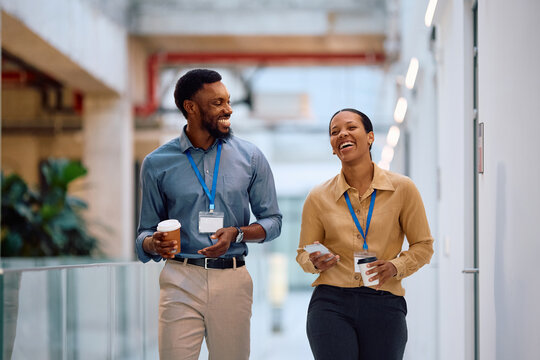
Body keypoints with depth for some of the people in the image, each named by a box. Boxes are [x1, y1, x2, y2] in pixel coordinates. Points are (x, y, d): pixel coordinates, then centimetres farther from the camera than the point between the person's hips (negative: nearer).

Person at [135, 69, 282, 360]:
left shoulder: (250, 157, 8)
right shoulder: (157, 164, 5)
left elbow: (272, 220, 10)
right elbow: (147, 230, 10)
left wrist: (237, 234, -10)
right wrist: (154, 244, -14)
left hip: (232, 281, 1)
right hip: (180, 280, -1)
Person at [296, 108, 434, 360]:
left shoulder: (402, 188, 2)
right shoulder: (319, 197, 5)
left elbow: (423, 245, 9)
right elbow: (303, 254, 14)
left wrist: (396, 267, -9)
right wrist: (315, 263, -8)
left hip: (384, 307, 0)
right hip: (331, 305, 0)